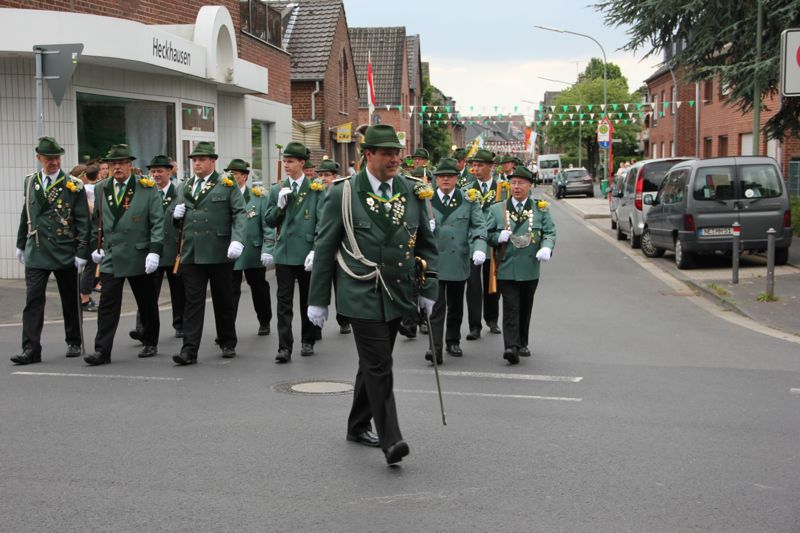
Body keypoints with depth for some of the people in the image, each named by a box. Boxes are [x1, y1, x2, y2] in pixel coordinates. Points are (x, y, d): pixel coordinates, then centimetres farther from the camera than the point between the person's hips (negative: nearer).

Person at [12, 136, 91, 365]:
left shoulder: (73, 186, -4)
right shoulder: (30, 182, 8)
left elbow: (83, 221, -6)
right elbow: (25, 215, 17)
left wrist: (82, 252, -11)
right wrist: (21, 244, 18)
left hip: (65, 252, -2)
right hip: (36, 252, 2)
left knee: (70, 301, 9)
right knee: (33, 300, -5)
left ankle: (74, 343, 25)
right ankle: (31, 349, -6)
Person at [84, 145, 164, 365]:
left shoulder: (147, 188, -3)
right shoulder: (101, 189, 8)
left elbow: (158, 222, -6)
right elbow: (96, 220, 19)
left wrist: (155, 250, -15)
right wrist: (96, 246, 12)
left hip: (139, 256, -2)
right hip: (110, 256, 2)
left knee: (147, 303, 10)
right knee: (107, 304, -5)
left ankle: (150, 343, 26)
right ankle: (102, 351, -4)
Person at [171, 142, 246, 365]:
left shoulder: (227, 185, 1)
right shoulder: (186, 187, 15)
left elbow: (239, 214, -6)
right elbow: (180, 219, 25)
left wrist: (237, 240, -20)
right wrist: (177, 214, 1)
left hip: (219, 253, -3)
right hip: (191, 253, 3)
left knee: (223, 301, 9)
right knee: (193, 302, -1)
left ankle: (228, 343, 25)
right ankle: (189, 349, -2)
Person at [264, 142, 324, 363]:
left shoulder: (316, 189, 0)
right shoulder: (277, 190, 10)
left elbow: (322, 222, -5)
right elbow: (270, 222, 10)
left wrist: (315, 250, -14)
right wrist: (280, 205, -8)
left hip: (307, 252, -2)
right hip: (284, 253, 2)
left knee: (308, 300, 10)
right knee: (284, 301, -3)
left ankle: (308, 341, 24)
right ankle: (284, 347, -4)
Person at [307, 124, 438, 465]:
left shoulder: (412, 193, 5)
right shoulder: (345, 193, -5)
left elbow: (426, 244, 14)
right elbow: (325, 248, -2)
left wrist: (429, 288, 7)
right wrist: (318, 300, -1)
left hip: (398, 295, 5)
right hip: (362, 295, -4)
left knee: (374, 363, 15)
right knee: (378, 366, -10)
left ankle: (358, 426, 31)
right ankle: (390, 440, -10)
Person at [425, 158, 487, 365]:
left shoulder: (468, 200, 5)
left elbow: (479, 226, 1)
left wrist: (479, 248, -16)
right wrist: (426, 228, -16)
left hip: (458, 262, 2)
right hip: (434, 261, -2)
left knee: (456, 305, 14)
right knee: (436, 305, -8)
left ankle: (453, 341, 29)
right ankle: (435, 347, -10)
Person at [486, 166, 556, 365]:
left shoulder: (541, 209, 8)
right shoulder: (497, 209, 7)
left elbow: (550, 232, 4)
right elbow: (487, 235, 9)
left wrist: (546, 248, -17)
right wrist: (499, 237, -13)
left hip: (530, 269, 2)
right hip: (506, 268, -2)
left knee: (525, 308, 12)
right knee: (511, 308, -10)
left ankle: (522, 344, 26)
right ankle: (511, 347, -15)